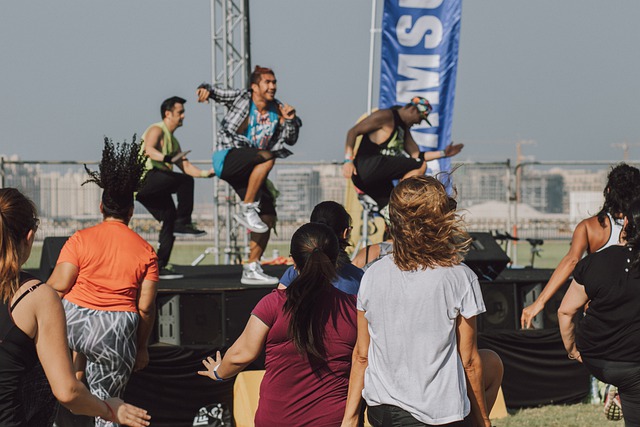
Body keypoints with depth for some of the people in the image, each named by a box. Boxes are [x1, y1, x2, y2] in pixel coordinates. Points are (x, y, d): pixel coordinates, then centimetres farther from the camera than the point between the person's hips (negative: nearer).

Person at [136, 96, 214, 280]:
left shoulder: (173, 142, 27)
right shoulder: (156, 130, -3)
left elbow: (186, 167, 22)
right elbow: (149, 150, -24)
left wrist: (205, 173, 6)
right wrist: (167, 158, -41)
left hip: (154, 187, 9)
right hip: (144, 178, -9)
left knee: (171, 220, 4)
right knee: (185, 181, -23)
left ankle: (161, 266, 4)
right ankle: (183, 223, -21)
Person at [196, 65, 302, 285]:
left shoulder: (276, 110, 11)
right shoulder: (241, 98, -1)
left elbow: (291, 139, 12)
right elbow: (217, 93, -4)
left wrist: (289, 120, -7)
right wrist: (206, 89, -27)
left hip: (252, 170, 6)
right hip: (227, 159, -6)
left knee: (268, 219, -1)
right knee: (268, 157, -34)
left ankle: (251, 269, 8)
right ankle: (246, 209, -27)